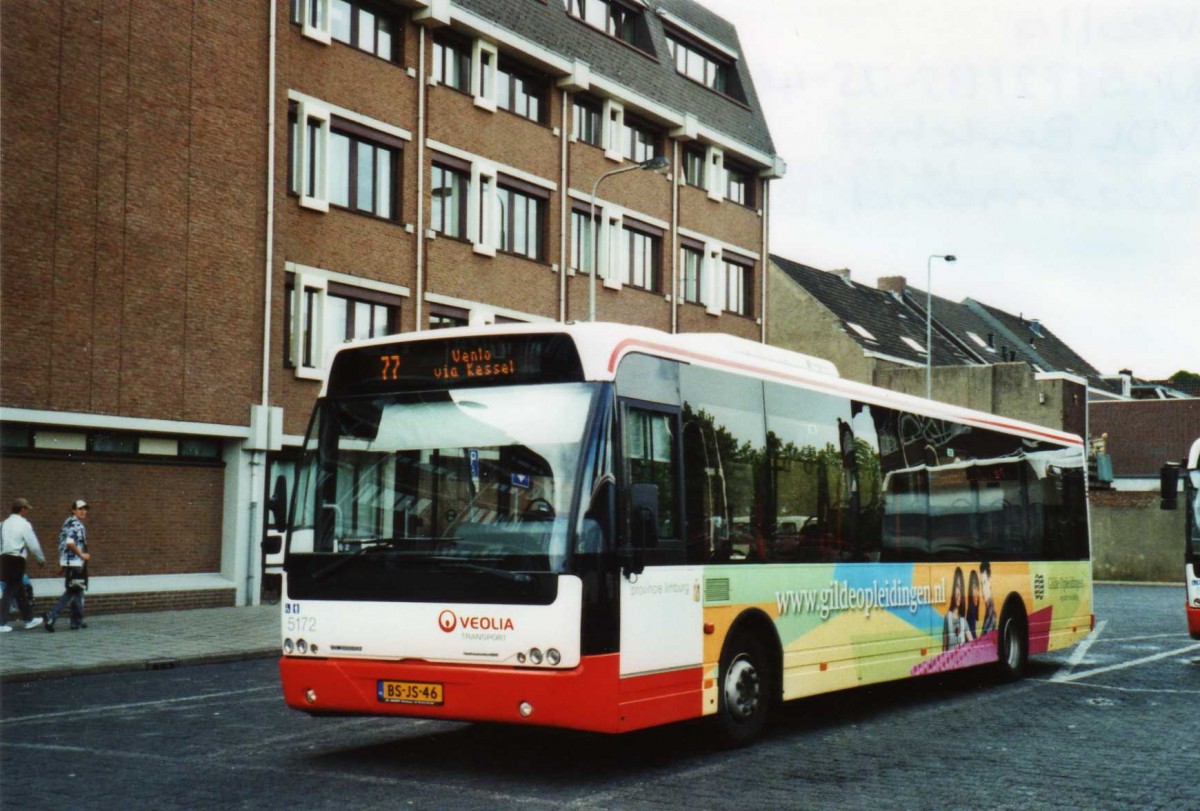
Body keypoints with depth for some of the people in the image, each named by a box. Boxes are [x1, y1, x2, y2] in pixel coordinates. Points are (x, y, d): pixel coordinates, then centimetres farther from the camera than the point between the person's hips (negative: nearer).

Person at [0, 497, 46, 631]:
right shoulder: (24, 524, -8)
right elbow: (33, 545, -7)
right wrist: (41, 559, 7)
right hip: (16, 560, -7)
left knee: (20, 591, 17)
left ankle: (29, 619, 28)